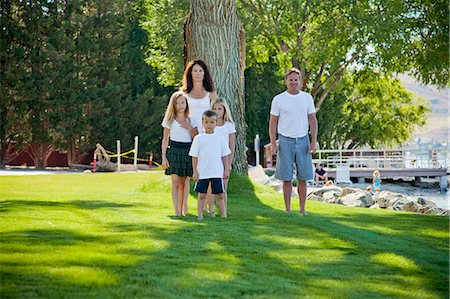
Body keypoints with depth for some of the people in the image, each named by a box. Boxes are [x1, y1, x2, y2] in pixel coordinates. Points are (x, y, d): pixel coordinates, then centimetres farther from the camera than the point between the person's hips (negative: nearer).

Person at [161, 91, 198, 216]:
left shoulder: (191, 120, 9)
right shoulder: (169, 120, 5)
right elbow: (165, 139, 5)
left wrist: (189, 128, -9)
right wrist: (164, 157, -2)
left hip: (188, 151, 2)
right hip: (174, 150, -2)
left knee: (184, 181, 5)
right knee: (175, 181, -9)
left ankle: (183, 207, 17)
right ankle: (177, 211, -10)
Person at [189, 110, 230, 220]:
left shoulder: (219, 138, 4)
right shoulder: (198, 138, 0)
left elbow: (224, 156, 9)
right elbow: (194, 156, 1)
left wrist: (226, 170, 5)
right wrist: (195, 171, -3)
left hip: (217, 173, 1)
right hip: (202, 173, -1)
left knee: (220, 195, 5)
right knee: (201, 195, 4)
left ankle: (223, 214, 8)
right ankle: (200, 215, 8)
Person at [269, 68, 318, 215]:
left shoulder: (307, 98, 7)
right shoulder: (278, 99, 1)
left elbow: (312, 120, 7)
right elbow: (273, 122, 2)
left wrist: (313, 142, -2)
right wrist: (273, 143, -7)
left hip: (302, 141, 2)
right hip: (285, 141, -2)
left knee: (303, 178, 2)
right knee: (287, 178, 0)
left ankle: (302, 209, 9)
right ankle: (287, 210, 8)